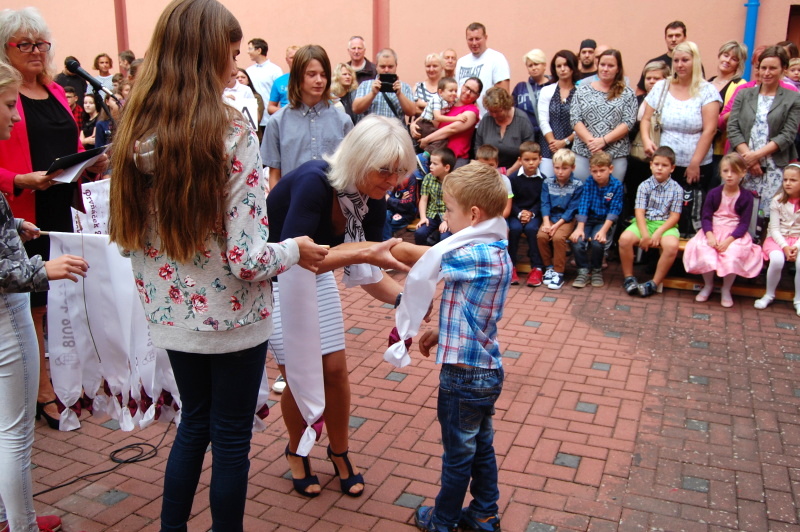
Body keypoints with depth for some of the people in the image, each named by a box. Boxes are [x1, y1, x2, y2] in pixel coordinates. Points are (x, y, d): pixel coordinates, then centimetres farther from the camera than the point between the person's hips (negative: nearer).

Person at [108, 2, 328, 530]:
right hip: (231, 319, -6)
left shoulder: (136, 133, -3)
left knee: (194, 424, 26)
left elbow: (131, 235, 4)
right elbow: (246, 258, -22)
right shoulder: (232, 135, -20)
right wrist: (295, 250, -3)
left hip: (172, 315, 6)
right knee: (231, 438, 14)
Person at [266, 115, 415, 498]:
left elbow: (366, 274, -7)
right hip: (272, 278, -5)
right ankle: (297, 452, 27)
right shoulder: (313, 183, -34)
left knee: (335, 370, 5)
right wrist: (362, 252, -47)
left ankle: (339, 452, 27)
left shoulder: (372, 200, -14)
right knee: (301, 378, 0)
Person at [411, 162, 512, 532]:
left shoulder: (476, 255, -24)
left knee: (457, 453, 11)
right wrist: (441, 332, 9)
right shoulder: (497, 253, 5)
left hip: (464, 375, -9)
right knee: (481, 447, 22)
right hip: (485, 368, 9)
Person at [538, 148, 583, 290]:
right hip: (550, 217, 3)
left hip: (567, 219, -3)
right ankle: (549, 267, -4)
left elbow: (572, 209, -9)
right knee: (541, 236, -23)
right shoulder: (547, 182, 6)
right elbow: (545, 204, 1)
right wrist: (546, 222, -15)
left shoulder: (577, 185, -4)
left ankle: (559, 273, -17)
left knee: (558, 237, -29)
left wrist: (557, 225, -18)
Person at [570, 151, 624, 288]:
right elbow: (583, 206, -8)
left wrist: (603, 230, -24)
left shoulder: (616, 186, -6)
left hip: (605, 221, -2)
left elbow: (614, 211, -12)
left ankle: (597, 270, 0)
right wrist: (580, 228, -20)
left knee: (597, 242, -29)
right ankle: (583, 270, 0)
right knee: (577, 242, -25)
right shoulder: (588, 183, 0)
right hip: (587, 220, 2)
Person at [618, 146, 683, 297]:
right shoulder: (644, 186, 2)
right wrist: (645, 234, -19)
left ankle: (654, 283, -18)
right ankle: (629, 278, -10)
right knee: (625, 238, -28)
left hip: (666, 225, -1)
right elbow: (640, 212, -5)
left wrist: (658, 233, -18)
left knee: (672, 245, -33)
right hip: (645, 222, 1)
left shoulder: (676, 189, 1)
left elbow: (674, 216, -4)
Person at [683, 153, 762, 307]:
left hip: (735, 235, -1)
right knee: (702, 250, -29)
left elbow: (744, 224, -5)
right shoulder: (713, 193, 2)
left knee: (733, 254, -32)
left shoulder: (746, 197, -2)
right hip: (713, 231, 1)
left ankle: (726, 290, -5)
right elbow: (706, 217, -2)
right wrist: (710, 236, -21)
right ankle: (708, 285, 0)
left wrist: (729, 240, -20)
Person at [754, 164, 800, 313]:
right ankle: (769, 295, -7)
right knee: (777, 259, -32)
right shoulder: (778, 201, -3)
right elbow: (774, 228, -5)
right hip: (778, 239, 0)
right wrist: (785, 247, -18)